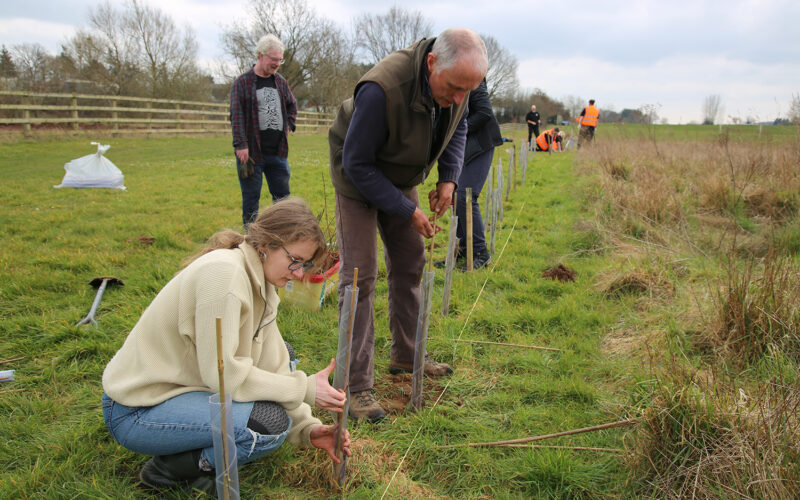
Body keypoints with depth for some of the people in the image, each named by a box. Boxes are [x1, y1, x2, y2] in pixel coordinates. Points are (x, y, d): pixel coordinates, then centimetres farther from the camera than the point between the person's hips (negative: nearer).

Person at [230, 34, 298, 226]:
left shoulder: (280, 81, 12)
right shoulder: (242, 83, -4)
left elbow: (292, 104, 29)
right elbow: (236, 115, -11)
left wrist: (289, 124, 14)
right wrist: (241, 145, -18)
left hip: (278, 151, 5)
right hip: (252, 152, -5)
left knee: (282, 196, 9)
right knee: (251, 197, 4)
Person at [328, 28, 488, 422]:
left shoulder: (455, 82, -17)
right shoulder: (381, 90, -40)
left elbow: (458, 127, 5)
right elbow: (357, 164, -29)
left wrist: (449, 177, -10)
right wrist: (407, 212, -26)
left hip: (402, 178, 7)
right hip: (358, 180, -7)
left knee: (410, 265, 12)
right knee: (359, 276, -10)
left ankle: (406, 355, 29)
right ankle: (356, 385, -4)